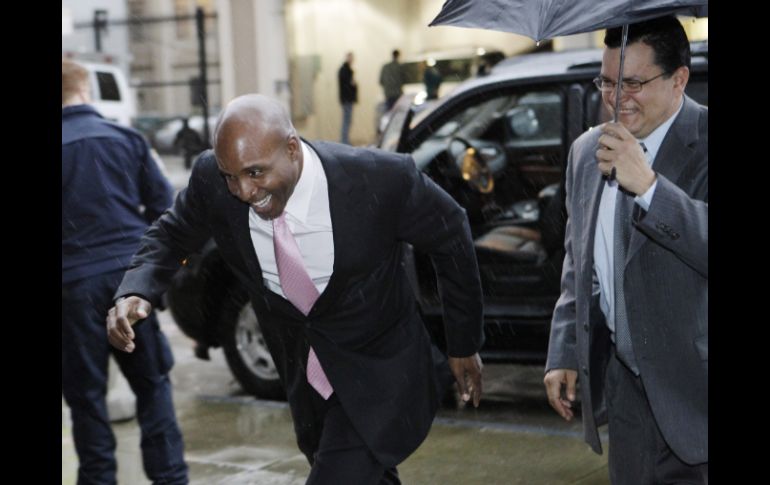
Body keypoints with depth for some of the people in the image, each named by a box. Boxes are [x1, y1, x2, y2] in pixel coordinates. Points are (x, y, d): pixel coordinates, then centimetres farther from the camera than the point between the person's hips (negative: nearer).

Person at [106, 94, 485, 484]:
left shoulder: (382, 179, -30)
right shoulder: (212, 180, -21)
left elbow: (451, 239, -13)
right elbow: (172, 234, -1)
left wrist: (464, 346, -3)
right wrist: (135, 291, -23)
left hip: (377, 368, -4)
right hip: (302, 369, 5)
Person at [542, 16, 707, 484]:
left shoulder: (703, 146, -12)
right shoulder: (587, 151, 9)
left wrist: (648, 186, -31)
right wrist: (564, 353, 15)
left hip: (695, 386, -5)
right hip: (627, 387, 6)